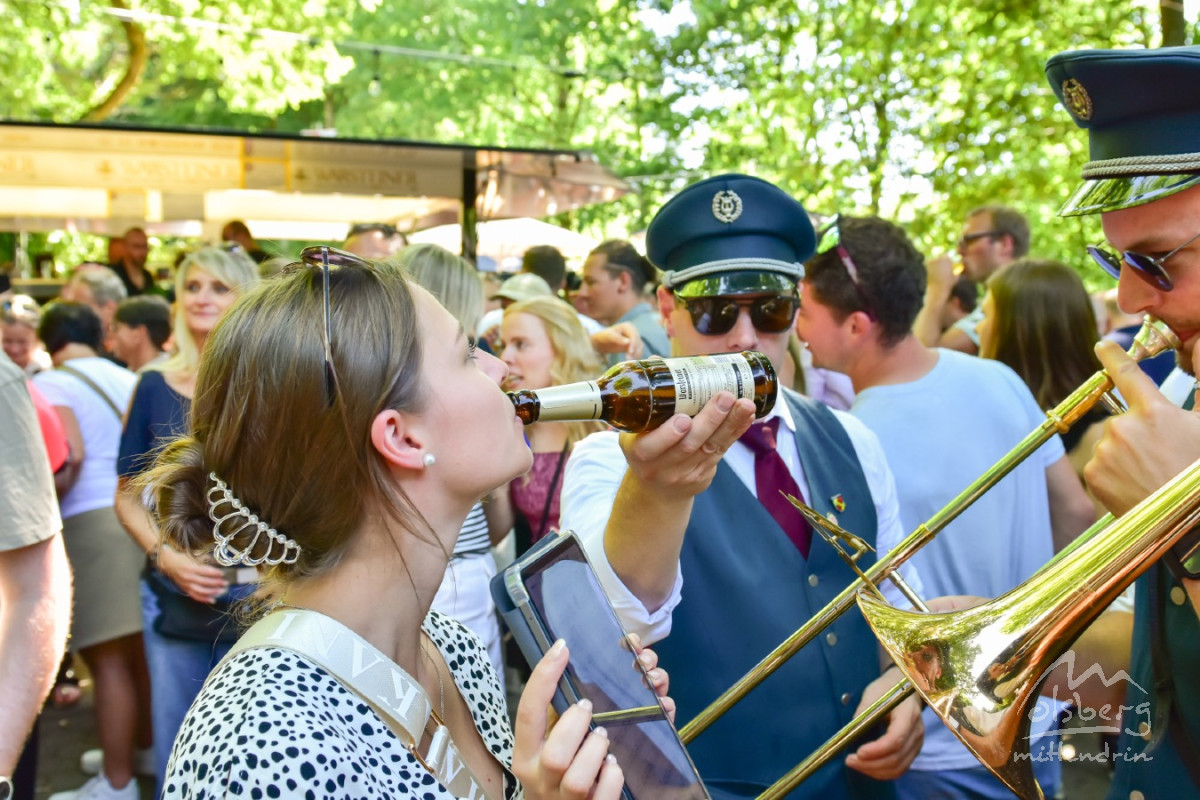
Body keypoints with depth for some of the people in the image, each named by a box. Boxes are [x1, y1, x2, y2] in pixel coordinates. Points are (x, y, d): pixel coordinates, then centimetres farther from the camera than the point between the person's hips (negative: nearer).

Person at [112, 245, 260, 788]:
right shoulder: (155, 387, 5)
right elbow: (129, 495, 8)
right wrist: (167, 557, -8)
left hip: (259, 595, -2)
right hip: (176, 597, 2)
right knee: (178, 747, 12)